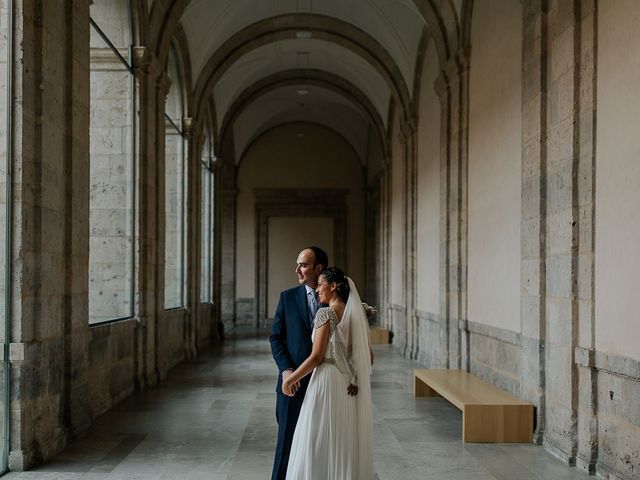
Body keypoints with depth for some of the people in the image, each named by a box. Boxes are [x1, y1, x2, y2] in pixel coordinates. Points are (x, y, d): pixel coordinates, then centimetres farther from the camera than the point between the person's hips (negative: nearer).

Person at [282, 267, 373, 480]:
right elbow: (369, 358, 13)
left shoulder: (326, 313, -12)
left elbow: (316, 357, -15)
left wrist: (290, 379, -5)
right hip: (351, 389, 7)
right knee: (348, 444, 13)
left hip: (327, 383, -7)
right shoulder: (356, 315, 9)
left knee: (321, 445, 2)